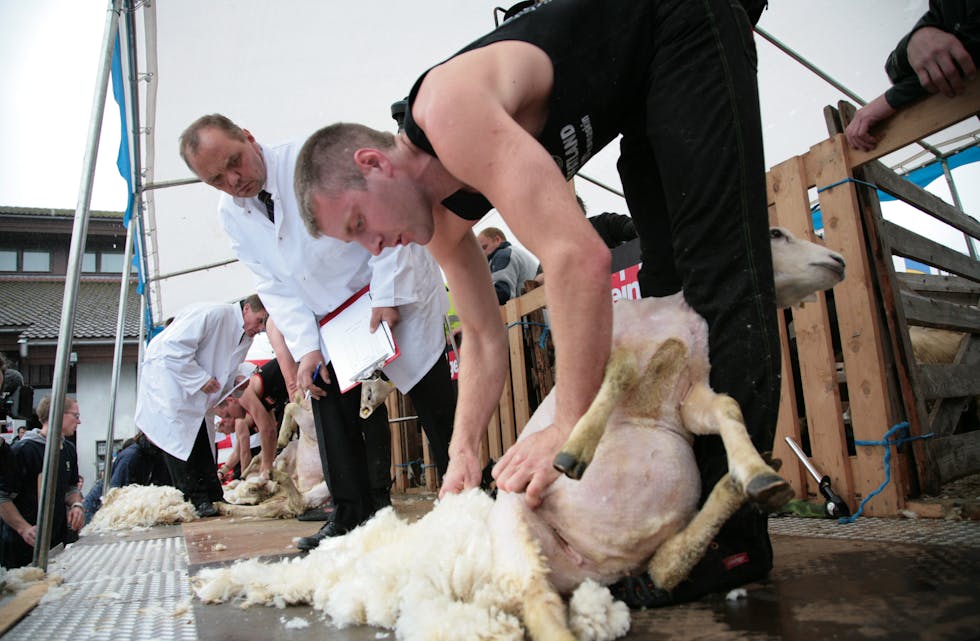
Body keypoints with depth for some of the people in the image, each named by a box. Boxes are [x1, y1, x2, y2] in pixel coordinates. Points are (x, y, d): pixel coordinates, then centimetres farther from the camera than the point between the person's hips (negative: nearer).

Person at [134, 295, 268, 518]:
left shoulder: (246, 337, 5)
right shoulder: (212, 314, -24)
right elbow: (174, 347, -28)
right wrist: (201, 378, -25)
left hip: (197, 397, 9)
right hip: (166, 377, -9)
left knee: (203, 443, 7)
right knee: (178, 440, -13)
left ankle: (212, 497, 11)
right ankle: (196, 499, -8)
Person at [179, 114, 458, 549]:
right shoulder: (231, 216, 0)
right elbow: (276, 289, -1)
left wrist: (386, 297, -23)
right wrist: (306, 348, -13)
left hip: (397, 296, -5)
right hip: (334, 318, 6)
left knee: (437, 406, -6)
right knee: (330, 402, -3)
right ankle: (352, 516, 8)